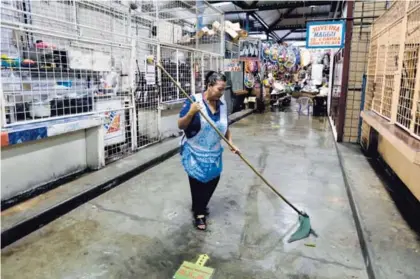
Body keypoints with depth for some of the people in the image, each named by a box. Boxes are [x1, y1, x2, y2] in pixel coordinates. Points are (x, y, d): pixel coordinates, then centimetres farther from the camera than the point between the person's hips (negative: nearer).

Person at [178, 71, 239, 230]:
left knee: (213, 181, 15)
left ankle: (199, 206, 42)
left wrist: (231, 143, 0)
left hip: (214, 153, 6)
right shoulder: (194, 101, -17)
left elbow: (225, 127, 11)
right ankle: (199, 213, 29)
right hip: (195, 152, -5)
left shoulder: (222, 105, -1)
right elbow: (180, 125, -17)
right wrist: (191, 112, -33)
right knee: (198, 183, 6)